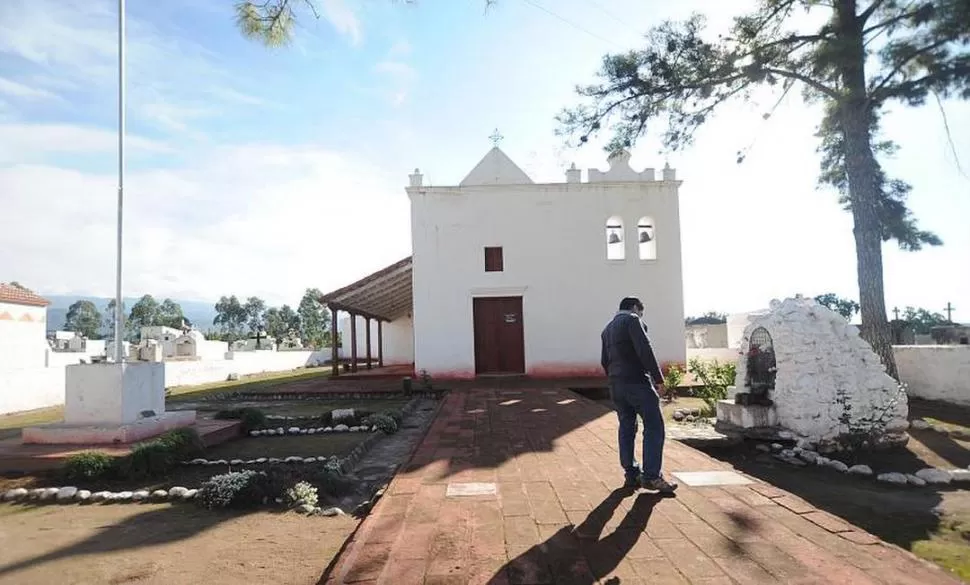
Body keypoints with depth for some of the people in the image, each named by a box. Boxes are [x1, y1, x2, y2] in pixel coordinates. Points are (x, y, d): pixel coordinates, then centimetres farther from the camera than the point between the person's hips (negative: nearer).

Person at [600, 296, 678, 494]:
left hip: (616, 385, 8)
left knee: (626, 428, 12)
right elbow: (644, 350, -15)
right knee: (654, 426, -3)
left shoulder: (607, 329, 20)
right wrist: (658, 378, -12)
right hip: (637, 382, -8)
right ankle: (651, 476, -4)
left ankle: (631, 474, 15)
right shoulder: (632, 320, -4)